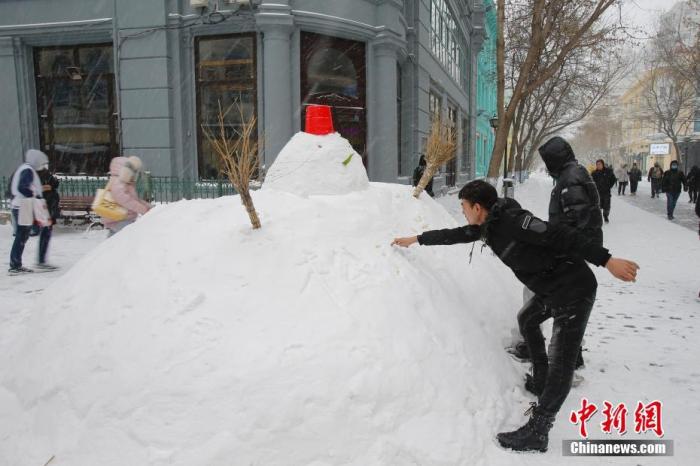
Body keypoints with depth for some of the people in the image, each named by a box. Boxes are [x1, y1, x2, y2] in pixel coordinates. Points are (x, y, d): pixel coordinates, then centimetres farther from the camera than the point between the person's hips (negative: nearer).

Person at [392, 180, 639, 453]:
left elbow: (561, 236, -28)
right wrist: (417, 240, 26)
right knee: (527, 319, 33)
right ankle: (541, 379, 51)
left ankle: (536, 433, -9)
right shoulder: (489, 225, 5)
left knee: (561, 363, -9)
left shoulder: (513, 221, -23)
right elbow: (455, 235, 18)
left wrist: (606, 261, -31)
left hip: (575, 291, -11)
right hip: (550, 289, 11)